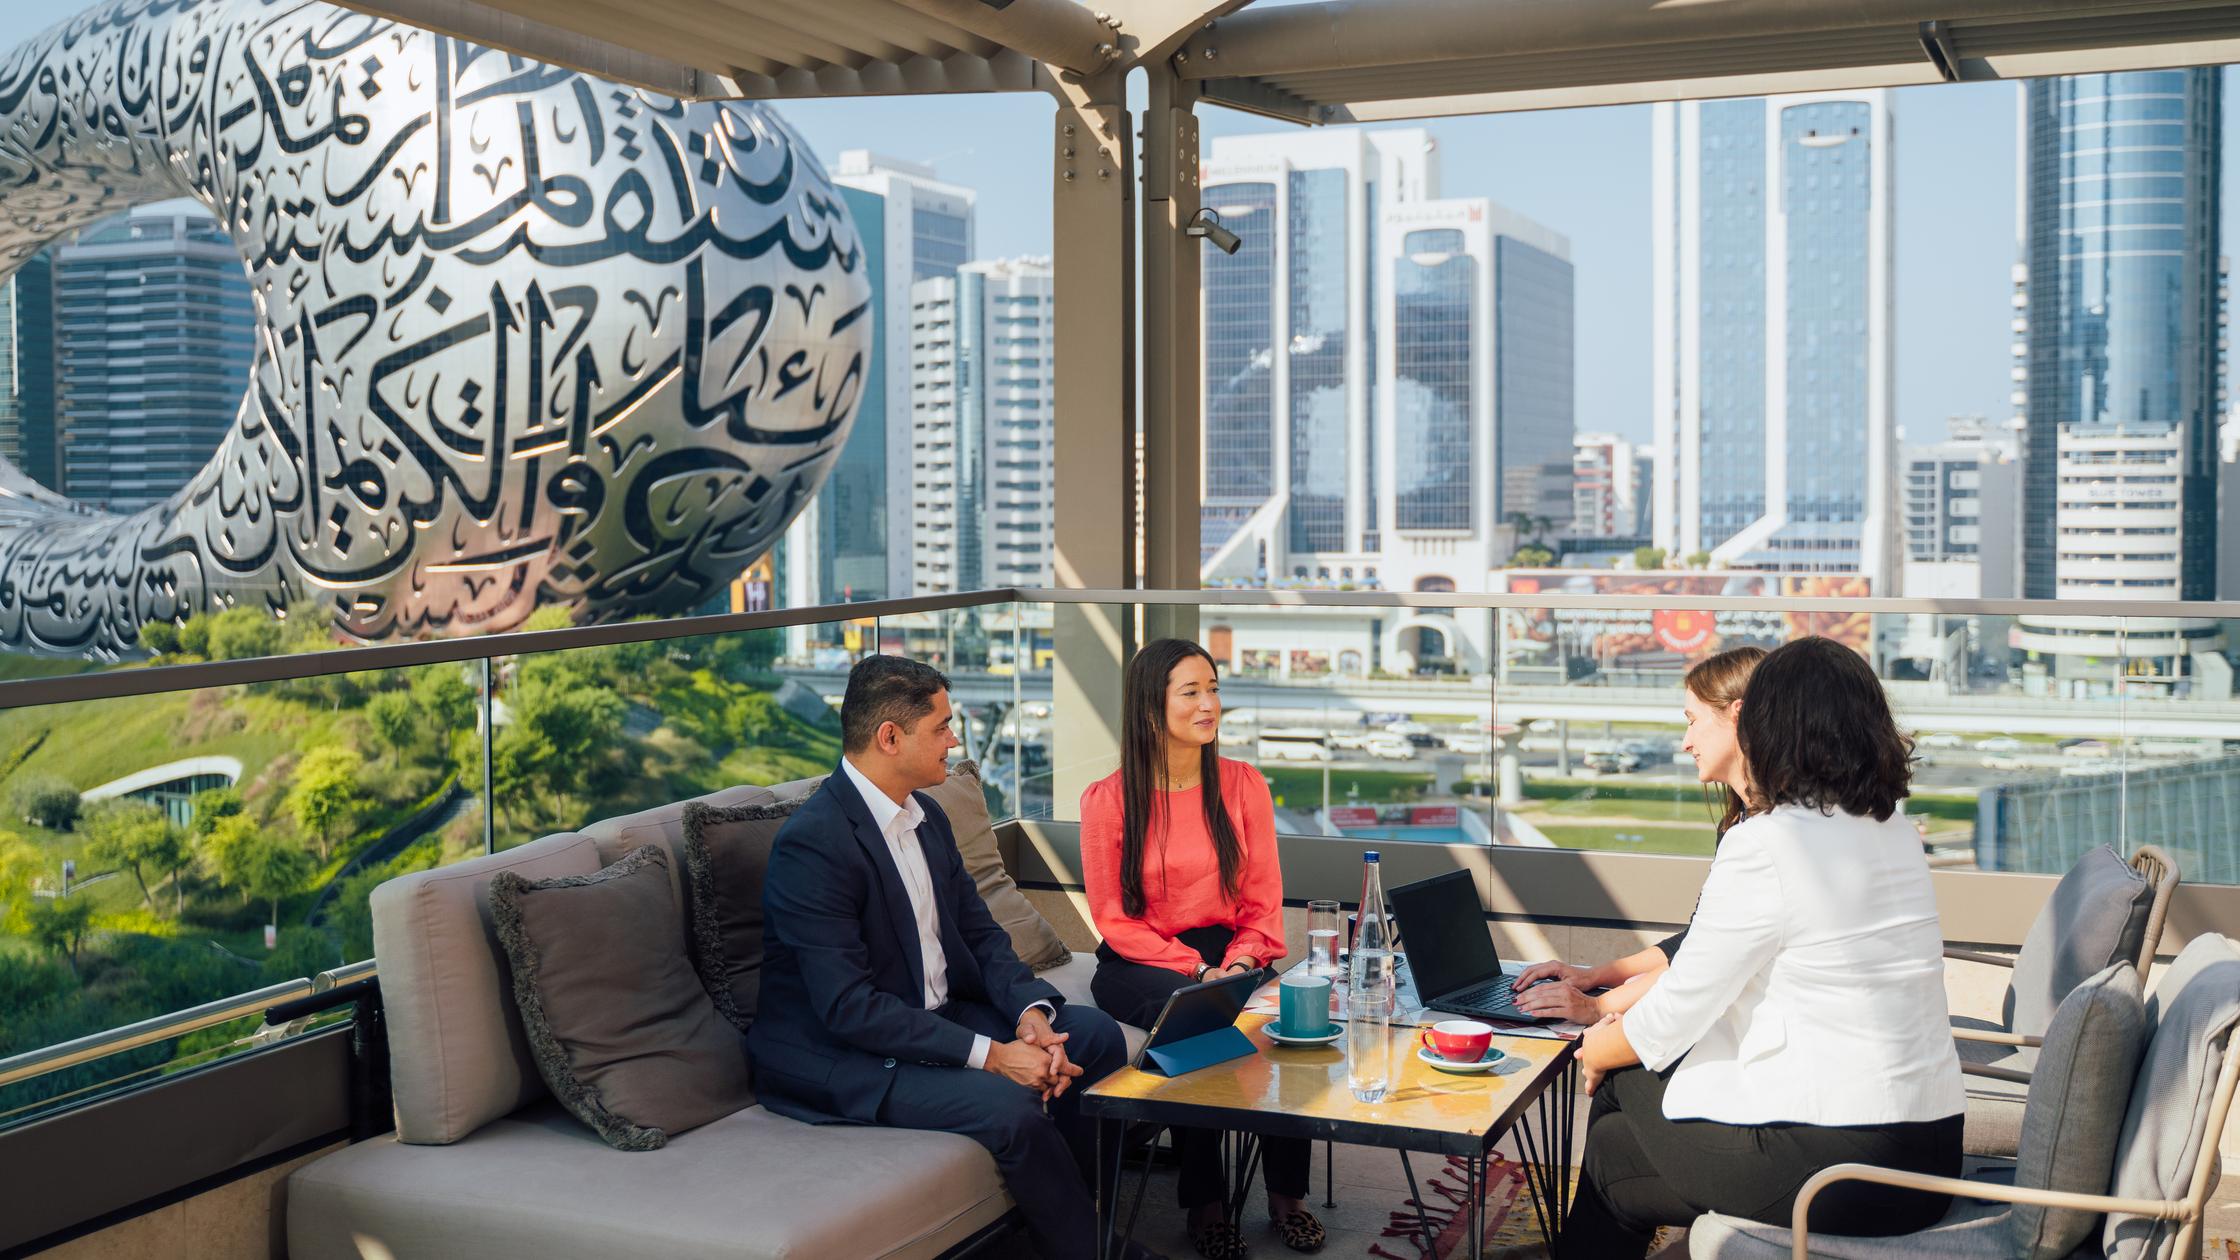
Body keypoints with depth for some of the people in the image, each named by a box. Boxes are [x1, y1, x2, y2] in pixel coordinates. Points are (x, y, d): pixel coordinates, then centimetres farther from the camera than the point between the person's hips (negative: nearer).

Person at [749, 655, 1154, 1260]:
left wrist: (1030, 1013, -11)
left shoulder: (926, 816, 6)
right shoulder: (812, 842, -23)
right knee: (1011, 1108, -28)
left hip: (938, 1016, 9)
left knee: (1095, 1034, -2)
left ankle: (1079, 1204, 12)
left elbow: (979, 932, 10)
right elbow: (850, 1007, -27)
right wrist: (989, 1054, -27)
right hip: (841, 1054, -9)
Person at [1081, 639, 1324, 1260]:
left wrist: (1238, 964, -16)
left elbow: (1263, 902, 4)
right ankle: (1204, 1201, -17)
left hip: (1227, 950, 3)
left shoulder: (1244, 784, 3)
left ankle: (1286, 1191, -11)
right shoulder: (1108, 800, -6)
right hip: (1139, 963, -3)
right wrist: (1197, 970, -18)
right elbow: (1114, 919, -6)